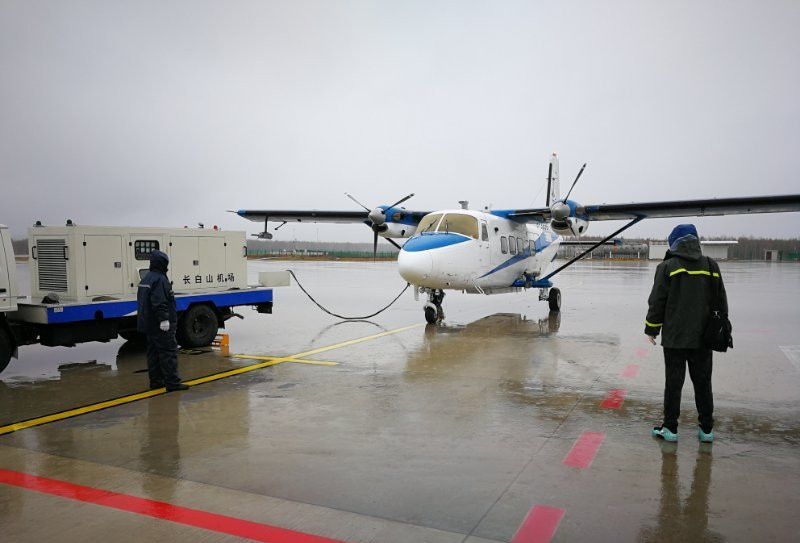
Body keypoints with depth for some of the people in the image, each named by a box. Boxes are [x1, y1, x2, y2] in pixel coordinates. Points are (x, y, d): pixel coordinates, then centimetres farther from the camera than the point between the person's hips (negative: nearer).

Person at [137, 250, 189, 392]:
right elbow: (159, 303, -25)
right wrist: (164, 319, -26)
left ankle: (155, 381, 19)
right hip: (161, 326, -10)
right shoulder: (160, 280, -16)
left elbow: (142, 301, 23)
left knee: (153, 352, 14)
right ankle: (172, 382, -8)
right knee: (169, 352, -7)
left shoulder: (146, 279, 16)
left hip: (148, 325, 10)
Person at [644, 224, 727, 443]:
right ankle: (706, 429, 18)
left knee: (673, 383, 3)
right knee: (703, 382, 12)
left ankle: (670, 428, 9)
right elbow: (721, 302, 11)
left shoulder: (668, 267, -7)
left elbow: (657, 302, -6)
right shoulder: (711, 266, 5)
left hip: (675, 338, -3)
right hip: (703, 337, 4)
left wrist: (651, 330, 4)